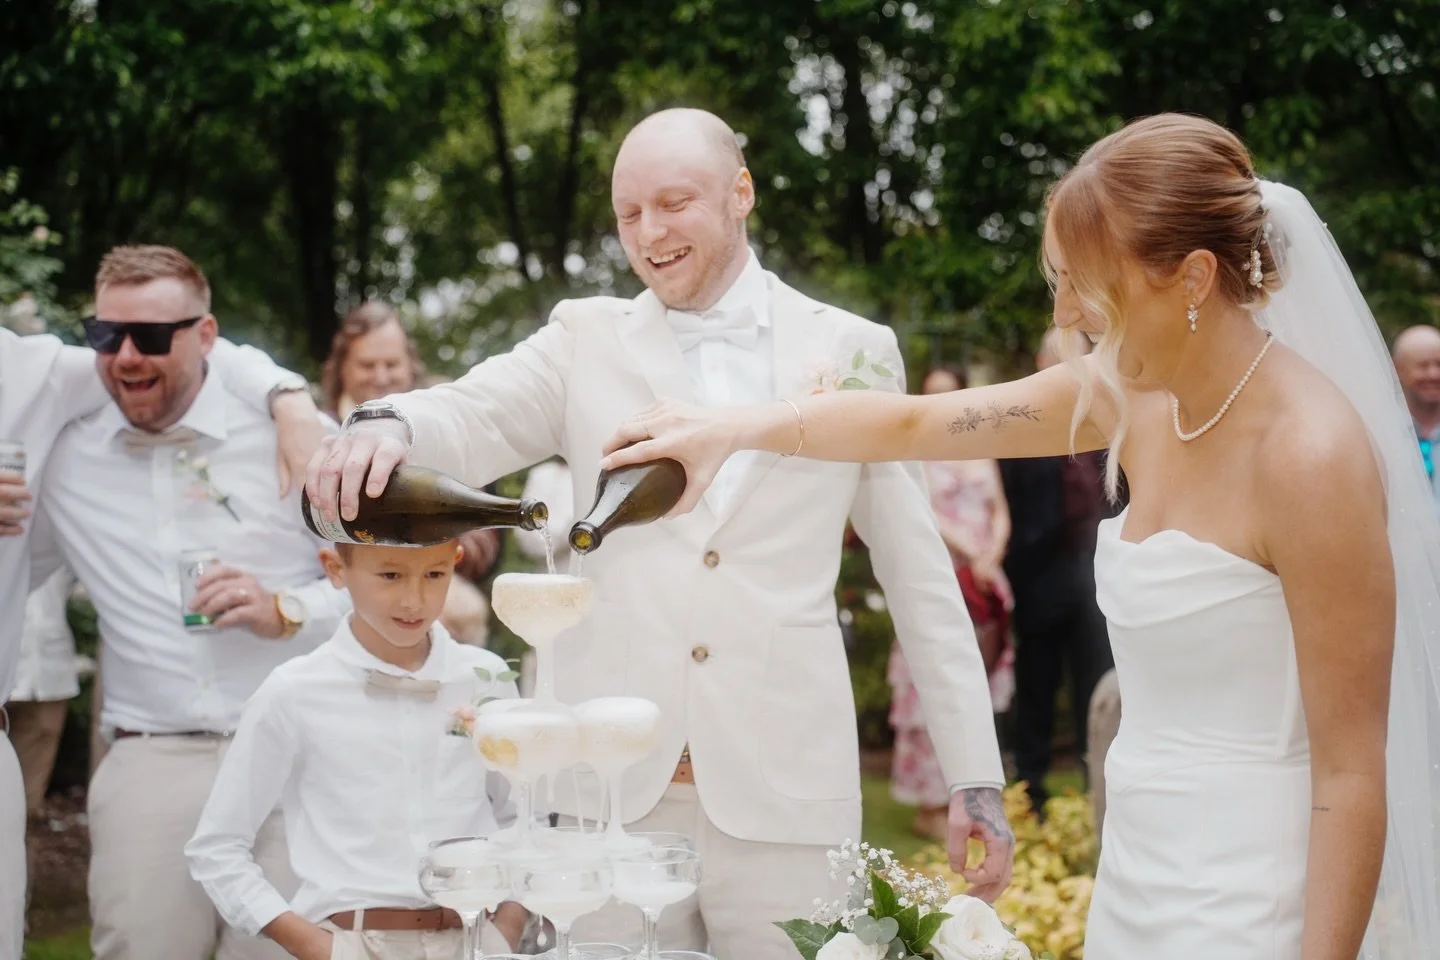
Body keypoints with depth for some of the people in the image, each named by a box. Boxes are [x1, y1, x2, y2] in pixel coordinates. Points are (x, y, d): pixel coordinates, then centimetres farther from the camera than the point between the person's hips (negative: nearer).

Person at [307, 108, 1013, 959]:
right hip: (620, 785, 1)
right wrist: (385, 426, -32)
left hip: (782, 787, -1)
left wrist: (976, 774, 6)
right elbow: (469, 420, -8)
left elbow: (922, 578, 9)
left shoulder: (852, 351, 7)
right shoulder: (587, 338, 9)